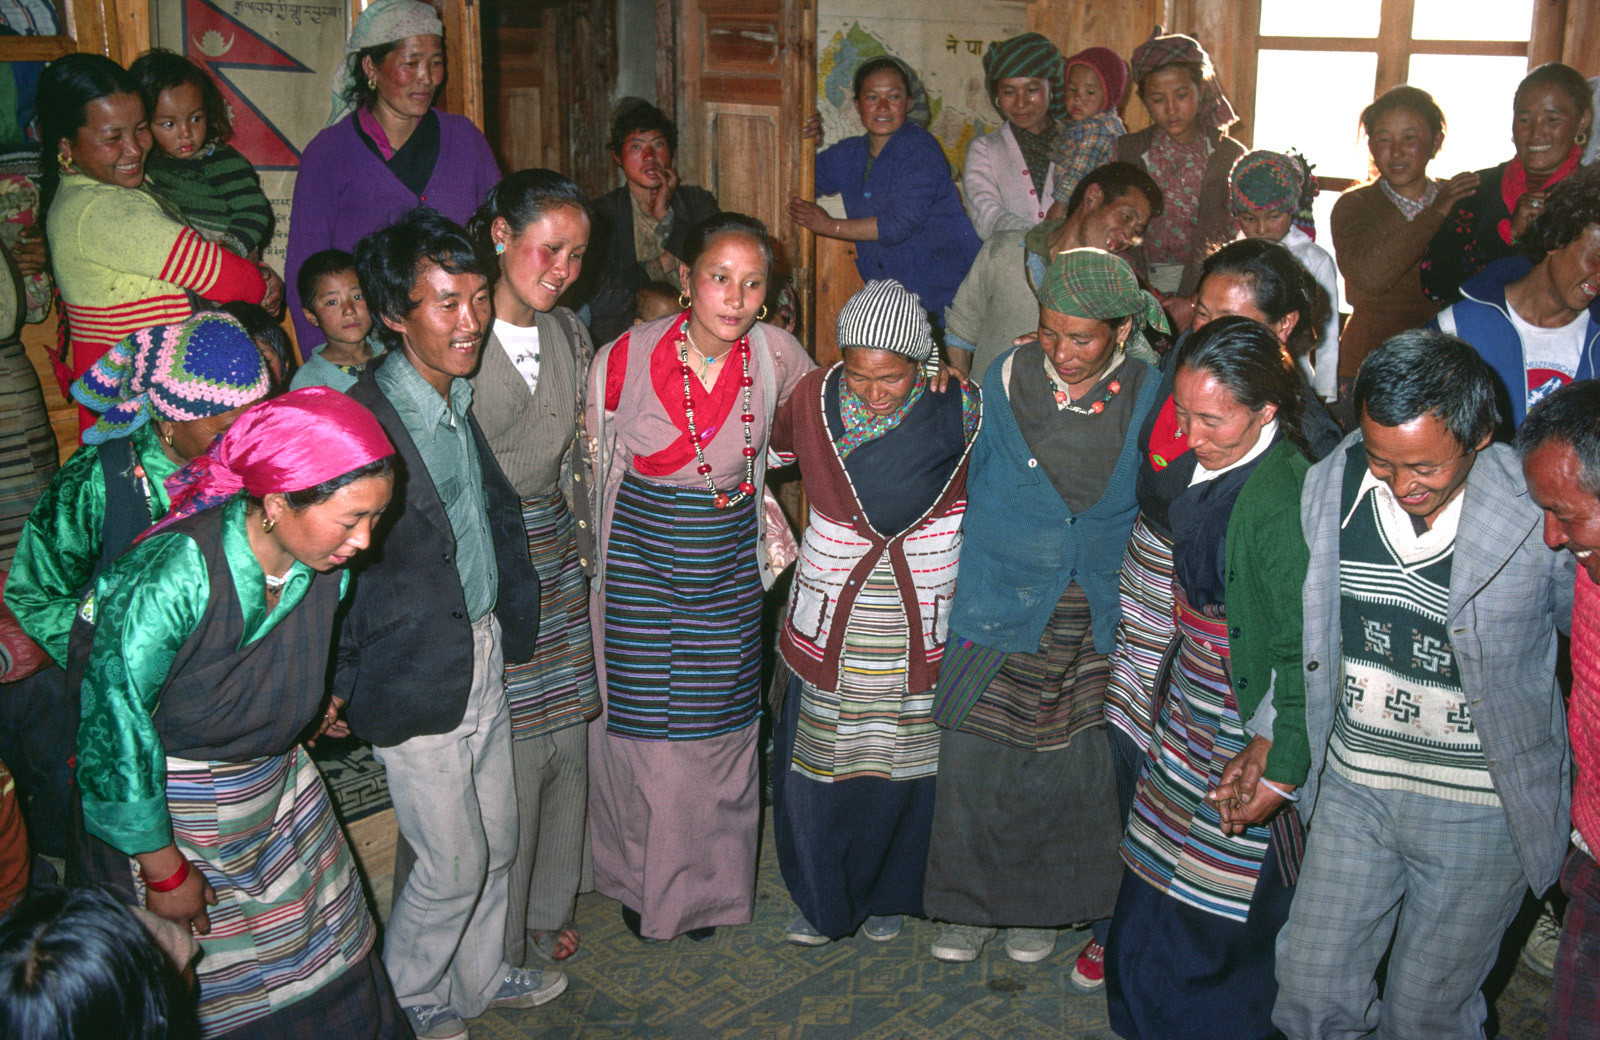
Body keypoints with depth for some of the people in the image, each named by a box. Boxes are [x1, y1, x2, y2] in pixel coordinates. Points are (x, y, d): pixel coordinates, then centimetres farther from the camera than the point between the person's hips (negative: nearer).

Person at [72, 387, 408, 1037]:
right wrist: (164, 869, -17)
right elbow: (115, 722, -25)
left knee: (324, 965, 15)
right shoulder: (176, 573, -33)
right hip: (168, 803, -5)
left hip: (277, 788, 6)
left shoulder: (327, 564, -14)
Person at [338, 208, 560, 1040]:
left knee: (497, 843, 20)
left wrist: (516, 618, 15)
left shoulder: (469, 397, 3)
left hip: (485, 656, 7)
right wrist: (341, 685, -11)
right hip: (418, 680, -7)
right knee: (452, 865, 6)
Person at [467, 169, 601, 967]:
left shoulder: (568, 334, 10)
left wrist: (585, 543, 16)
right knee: (503, 757, -2)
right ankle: (499, 941, 18)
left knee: (565, 739, 14)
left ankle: (548, 911, 33)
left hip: (555, 549, 7)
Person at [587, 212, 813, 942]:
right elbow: (591, 459, 0)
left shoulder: (776, 355, -11)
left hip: (729, 573, 2)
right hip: (639, 570, -1)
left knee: (716, 728, 12)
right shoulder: (626, 358, -15)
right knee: (639, 724, 8)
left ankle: (708, 883, 35)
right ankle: (639, 880, 33)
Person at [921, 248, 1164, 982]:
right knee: (975, 757, 5)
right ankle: (971, 900, 27)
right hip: (1000, 613, 0)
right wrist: (978, 583, 6)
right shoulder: (1004, 381, -5)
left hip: (1099, 624, 0)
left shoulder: (1151, 400, -6)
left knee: (1072, 769, 10)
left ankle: (1039, 903, 33)